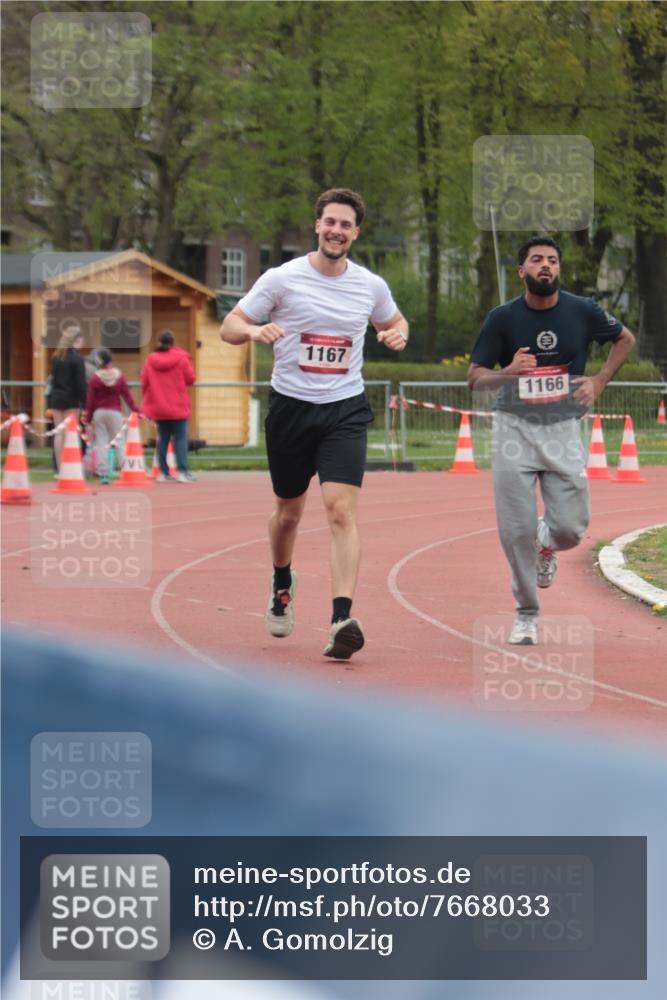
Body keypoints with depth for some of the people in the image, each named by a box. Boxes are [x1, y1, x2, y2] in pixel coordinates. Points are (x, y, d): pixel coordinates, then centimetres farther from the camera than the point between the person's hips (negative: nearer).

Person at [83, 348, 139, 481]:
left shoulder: (95, 378, -5)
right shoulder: (119, 376, 0)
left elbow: (90, 399, -4)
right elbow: (127, 395, 1)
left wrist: (88, 417, 1)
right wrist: (135, 410, 7)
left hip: (99, 412, -1)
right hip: (115, 412, 1)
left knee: (101, 443, 2)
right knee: (119, 442, 6)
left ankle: (103, 474, -2)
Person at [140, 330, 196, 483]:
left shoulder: (151, 360, 0)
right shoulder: (181, 358, -9)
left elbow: (144, 382, 4)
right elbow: (190, 379, -6)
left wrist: (149, 399, 19)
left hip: (158, 407, 3)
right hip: (178, 407, -3)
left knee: (163, 439, 11)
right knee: (180, 438, -2)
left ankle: (163, 472, 10)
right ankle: (182, 472, -11)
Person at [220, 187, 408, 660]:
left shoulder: (371, 286, 3)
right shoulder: (282, 279, -4)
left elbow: (394, 321, 24)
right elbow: (229, 327, 0)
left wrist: (398, 334, -1)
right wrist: (255, 331, -23)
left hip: (346, 409, 0)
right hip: (291, 405, 0)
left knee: (342, 510, -16)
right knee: (289, 511, 13)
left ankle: (343, 620, -24)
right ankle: (282, 584, 45)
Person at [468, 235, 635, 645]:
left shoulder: (583, 312, -3)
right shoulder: (503, 318, -5)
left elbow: (626, 339, 15)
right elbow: (475, 377, -3)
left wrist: (599, 381, 3)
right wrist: (508, 372, -24)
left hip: (563, 428, 1)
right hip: (515, 428, -1)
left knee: (570, 529, -4)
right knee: (516, 530, -6)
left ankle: (547, 545, 34)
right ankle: (527, 612, 12)